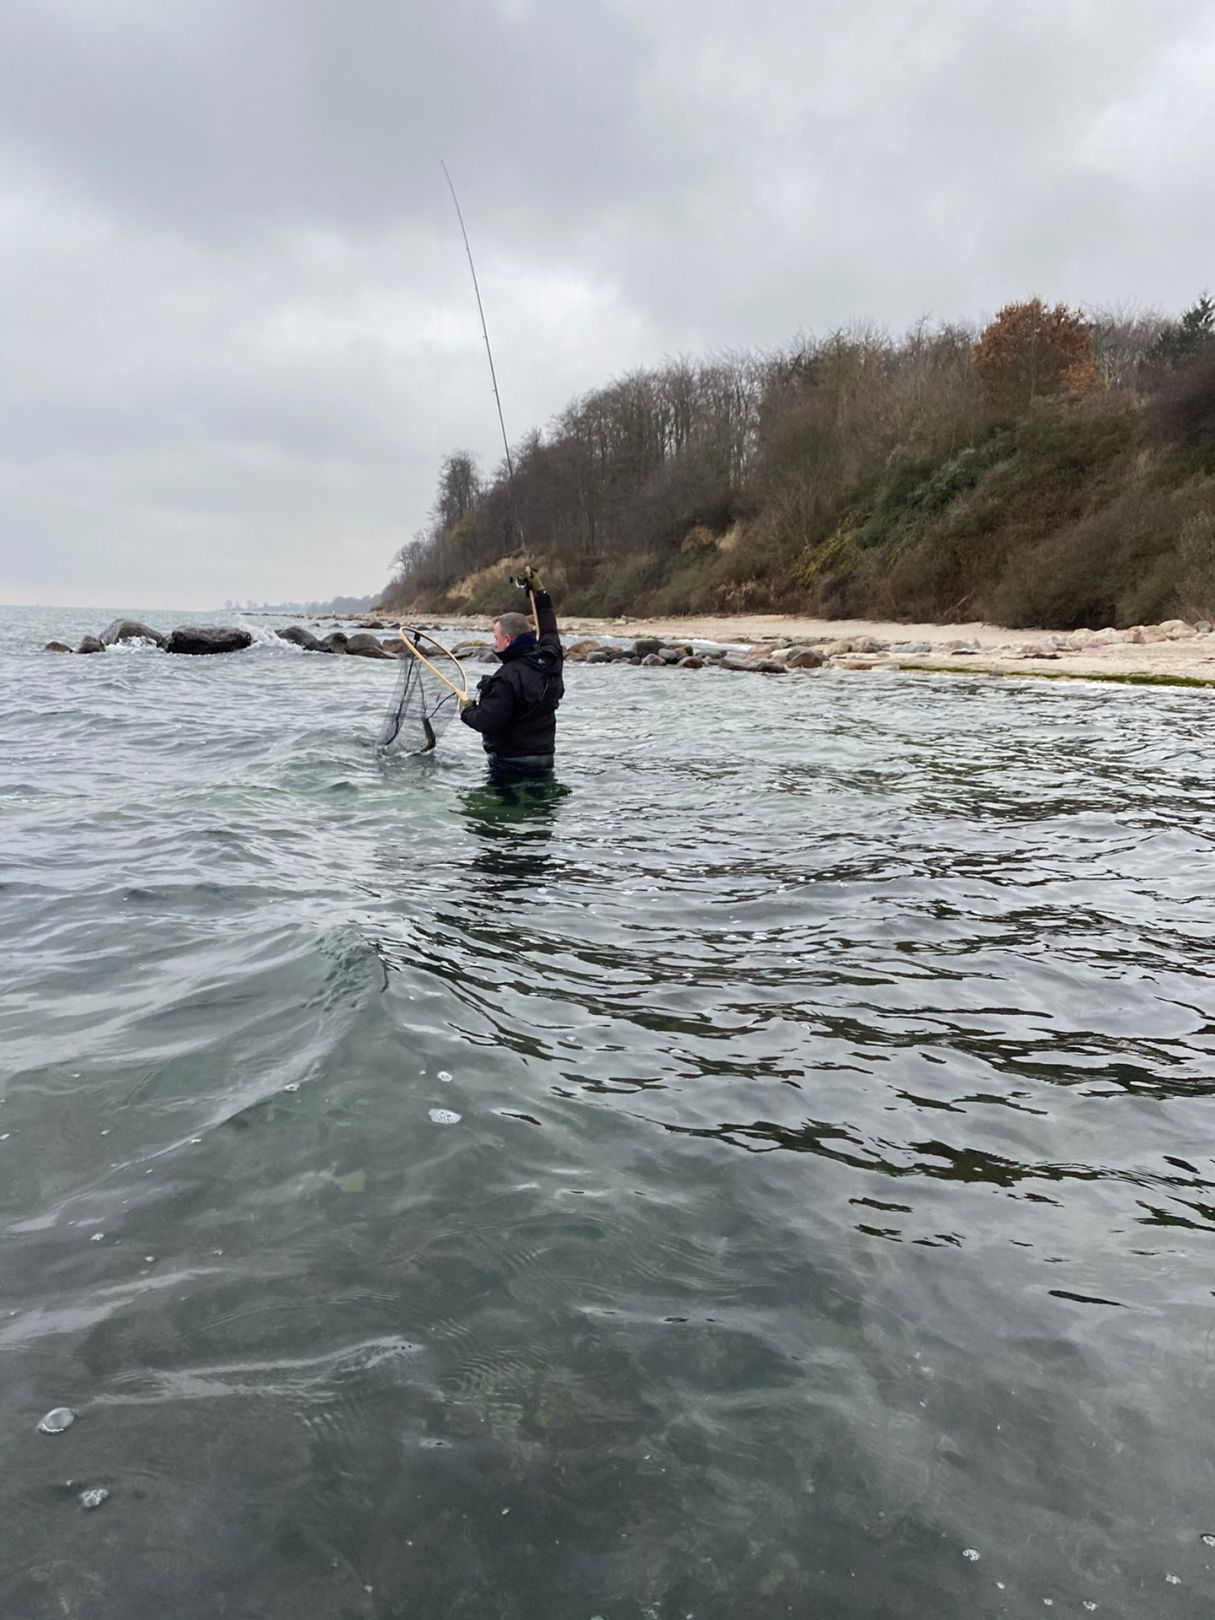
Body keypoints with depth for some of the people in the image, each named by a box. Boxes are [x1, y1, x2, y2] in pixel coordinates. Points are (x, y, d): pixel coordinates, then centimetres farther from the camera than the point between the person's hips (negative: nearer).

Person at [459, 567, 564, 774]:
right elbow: (549, 631, 22)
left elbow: (486, 722, -25)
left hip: (511, 763, -8)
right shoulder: (549, 662, 0)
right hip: (545, 756, 8)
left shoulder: (506, 678, -23)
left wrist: (466, 710, -3)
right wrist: (538, 590, 29)